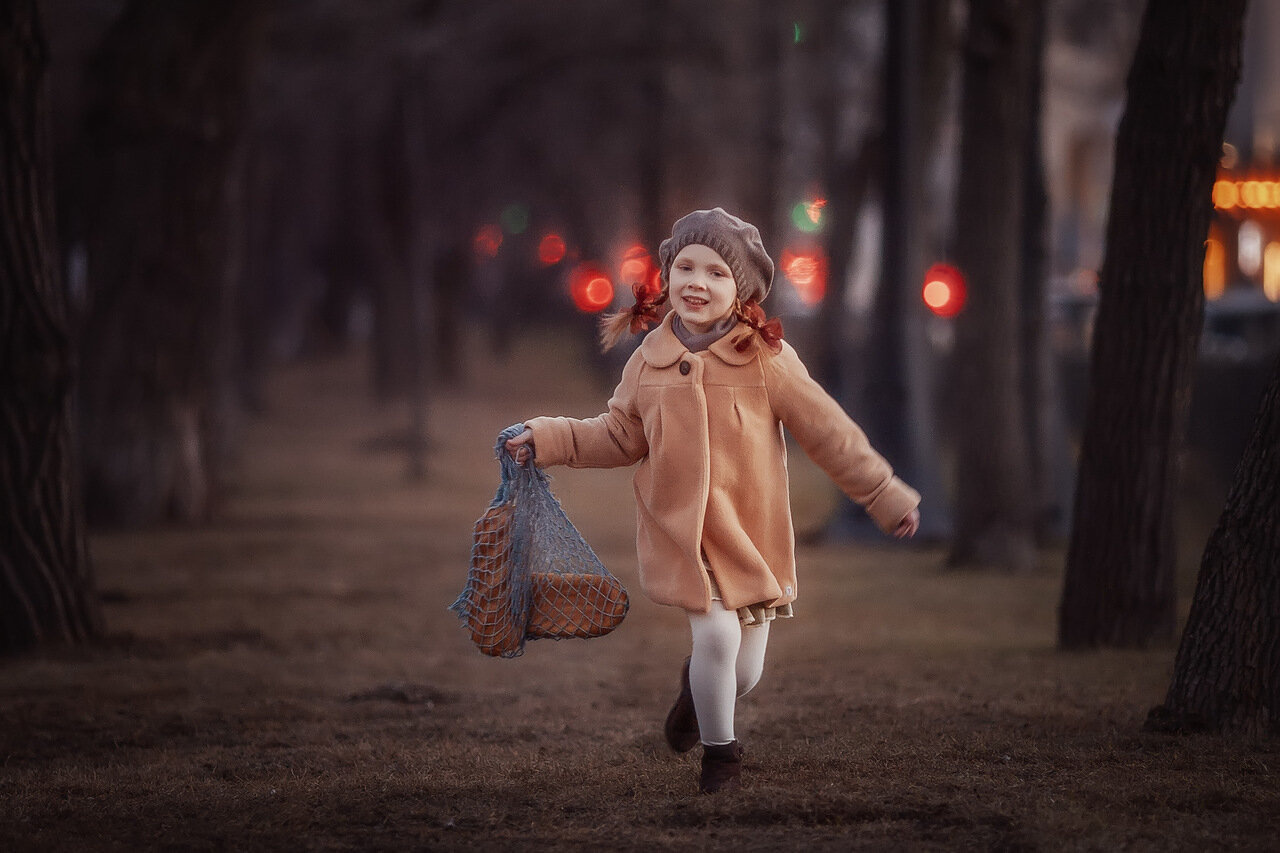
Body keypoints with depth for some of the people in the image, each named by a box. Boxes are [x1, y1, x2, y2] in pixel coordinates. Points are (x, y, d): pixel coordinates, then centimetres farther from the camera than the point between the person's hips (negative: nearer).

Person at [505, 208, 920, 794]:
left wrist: (885, 496, 1)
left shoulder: (766, 359, -6)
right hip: (681, 529, 0)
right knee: (717, 634, -19)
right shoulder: (651, 360, 1)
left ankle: (698, 690, 43)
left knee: (744, 672, 4)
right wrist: (550, 439, 2)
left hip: (752, 531, 0)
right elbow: (620, 436, 13)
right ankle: (718, 750, 7)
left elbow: (826, 432, -1)